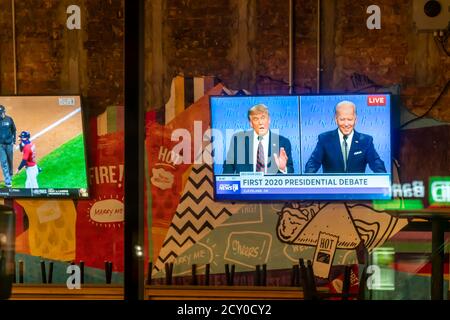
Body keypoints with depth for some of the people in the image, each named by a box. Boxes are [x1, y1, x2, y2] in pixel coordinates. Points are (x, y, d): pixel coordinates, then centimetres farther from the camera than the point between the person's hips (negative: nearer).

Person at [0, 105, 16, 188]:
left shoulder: (9, 119, -3)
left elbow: (13, 130, 6)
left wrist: (14, 142, 3)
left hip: (9, 144, 1)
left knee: (10, 161, 12)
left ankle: (10, 177, 32)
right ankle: (7, 181, -4)